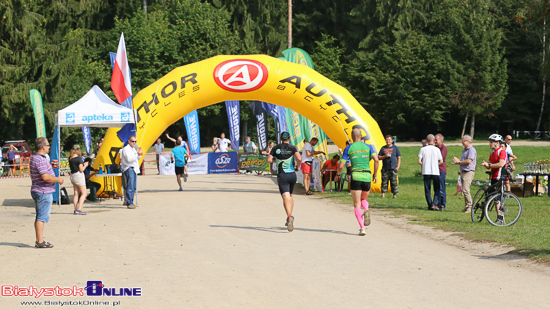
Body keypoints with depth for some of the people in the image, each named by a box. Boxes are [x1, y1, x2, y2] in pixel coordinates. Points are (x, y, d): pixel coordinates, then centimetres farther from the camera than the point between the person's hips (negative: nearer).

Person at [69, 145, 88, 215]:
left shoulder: (70, 158, 5)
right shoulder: (79, 158, -15)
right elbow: (81, 169, -16)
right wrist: (85, 165, 3)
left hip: (72, 175, 7)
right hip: (79, 175, -7)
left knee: (76, 193, 13)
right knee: (83, 193, -1)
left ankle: (75, 209, 12)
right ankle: (79, 209, -11)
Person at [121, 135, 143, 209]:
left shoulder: (133, 149, 21)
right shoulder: (126, 149, -8)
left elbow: (137, 159, 27)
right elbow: (129, 159, -20)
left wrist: (139, 154, 9)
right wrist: (137, 154, -24)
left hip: (134, 169, 10)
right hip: (129, 169, -9)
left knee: (133, 187, 9)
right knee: (130, 187, -15)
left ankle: (130, 202, 15)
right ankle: (129, 203, -17)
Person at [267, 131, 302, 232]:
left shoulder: (276, 148, 6)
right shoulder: (293, 148, 3)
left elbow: (268, 160, 2)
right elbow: (299, 158, -13)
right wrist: (297, 167, 4)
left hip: (281, 175, -1)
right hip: (292, 174, 2)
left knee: (286, 197, -13)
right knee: (290, 196, 21)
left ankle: (289, 216, -38)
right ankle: (289, 220, 20)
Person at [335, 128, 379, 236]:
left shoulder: (348, 148, 4)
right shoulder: (368, 147, 9)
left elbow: (341, 166, 2)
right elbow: (376, 159, -4)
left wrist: (337, 175, 22)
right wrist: (375, 175, 6)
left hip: (355, 177, -2)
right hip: (367, 177, 2)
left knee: (357, 205, 2)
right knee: (363, 199, 25)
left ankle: (362, 228, -13)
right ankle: (366, 211, -9)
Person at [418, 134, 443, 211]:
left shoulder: (423, 149, -1)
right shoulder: (437, 149, -2)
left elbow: (419, 161, -6)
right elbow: (441, 161, -1)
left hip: (426, 171, 1)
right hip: (435, 172, -1)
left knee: (427, 190, 8)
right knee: (437, 189, 7)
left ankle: (430, 205, 8)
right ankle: (434, 204, -8)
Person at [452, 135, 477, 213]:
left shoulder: (472, 150, -10)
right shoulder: (465, 150, 20)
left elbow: (469, 161, -20)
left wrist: (459, 161, -9)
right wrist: (457, 162, 10)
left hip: (469, 172, -10)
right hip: (463, 172, 10)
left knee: (466, 190, -17)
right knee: (464, 190, 10)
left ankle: (470, 207, -12)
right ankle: (466, 206, 14)